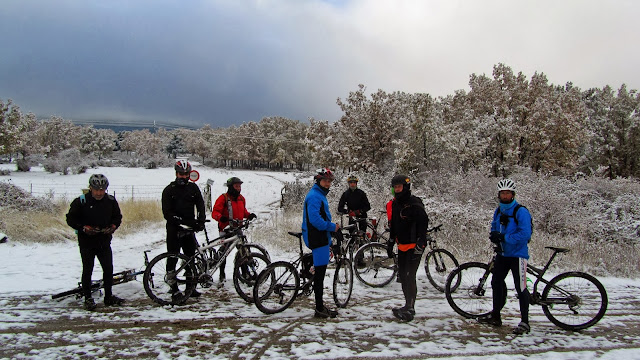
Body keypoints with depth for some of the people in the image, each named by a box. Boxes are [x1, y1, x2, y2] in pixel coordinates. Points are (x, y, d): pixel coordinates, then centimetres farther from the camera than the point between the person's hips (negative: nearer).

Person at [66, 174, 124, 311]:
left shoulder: (111, 201, 1)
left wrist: (113, 226, -9)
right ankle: (88, 298, 20)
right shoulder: (81, 201, -9)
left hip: (104, 242, 3)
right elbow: (70, 219, -4)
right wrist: (84, 228, -19)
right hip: (87, 242, -3)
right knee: (87, 270, 7)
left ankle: (109, 296, 20)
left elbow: (118, 216, 12)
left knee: (108, 269, 6)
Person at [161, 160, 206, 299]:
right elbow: (167, 213, -9)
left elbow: (201, 205, 4)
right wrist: (182, 221, -20)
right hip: (174, 230, -3)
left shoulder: (193, 188, 9)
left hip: (189, 229, 3)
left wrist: (201, 221, -14)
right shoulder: (169, 190, -1)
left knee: (191, 258, 6)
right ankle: (174, 288, 9)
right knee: (173, 258, 0)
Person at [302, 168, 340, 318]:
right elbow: (315, 219, -24)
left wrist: (331, 227, 18)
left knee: (320, 271, 14)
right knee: (320, 271, -6)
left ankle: (320, 306, 23)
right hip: (317, 238, -11)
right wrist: (332, 227, -15)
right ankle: (319, 309, 1)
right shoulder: (314, 196, -15)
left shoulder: (320, 195, 18)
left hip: (321, 237, 11)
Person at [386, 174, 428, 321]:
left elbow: (423, 226, -17)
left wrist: (419, 247, -21)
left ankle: (409, 310, -6)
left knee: (409, 276, -11)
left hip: (414, 246, -8)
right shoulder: (395, 204, 11)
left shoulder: (415, 205, -14)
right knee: (402, 275, 11)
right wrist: (390, 243, 19)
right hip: (402, 246, 8)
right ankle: (408, 306, 22)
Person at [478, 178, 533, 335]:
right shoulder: (498, 211, 10)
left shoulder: (521, 211, -14)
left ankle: (525, 322, 4)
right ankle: (495, 316, 26)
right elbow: (494, 228, 18)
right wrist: (494, 236, -5)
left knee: (521, 288, -6)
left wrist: (504, 237, -23)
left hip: (517, 254, -8)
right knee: (496, 283, 13)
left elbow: (525, 234, -22)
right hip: (502, 253, 8)